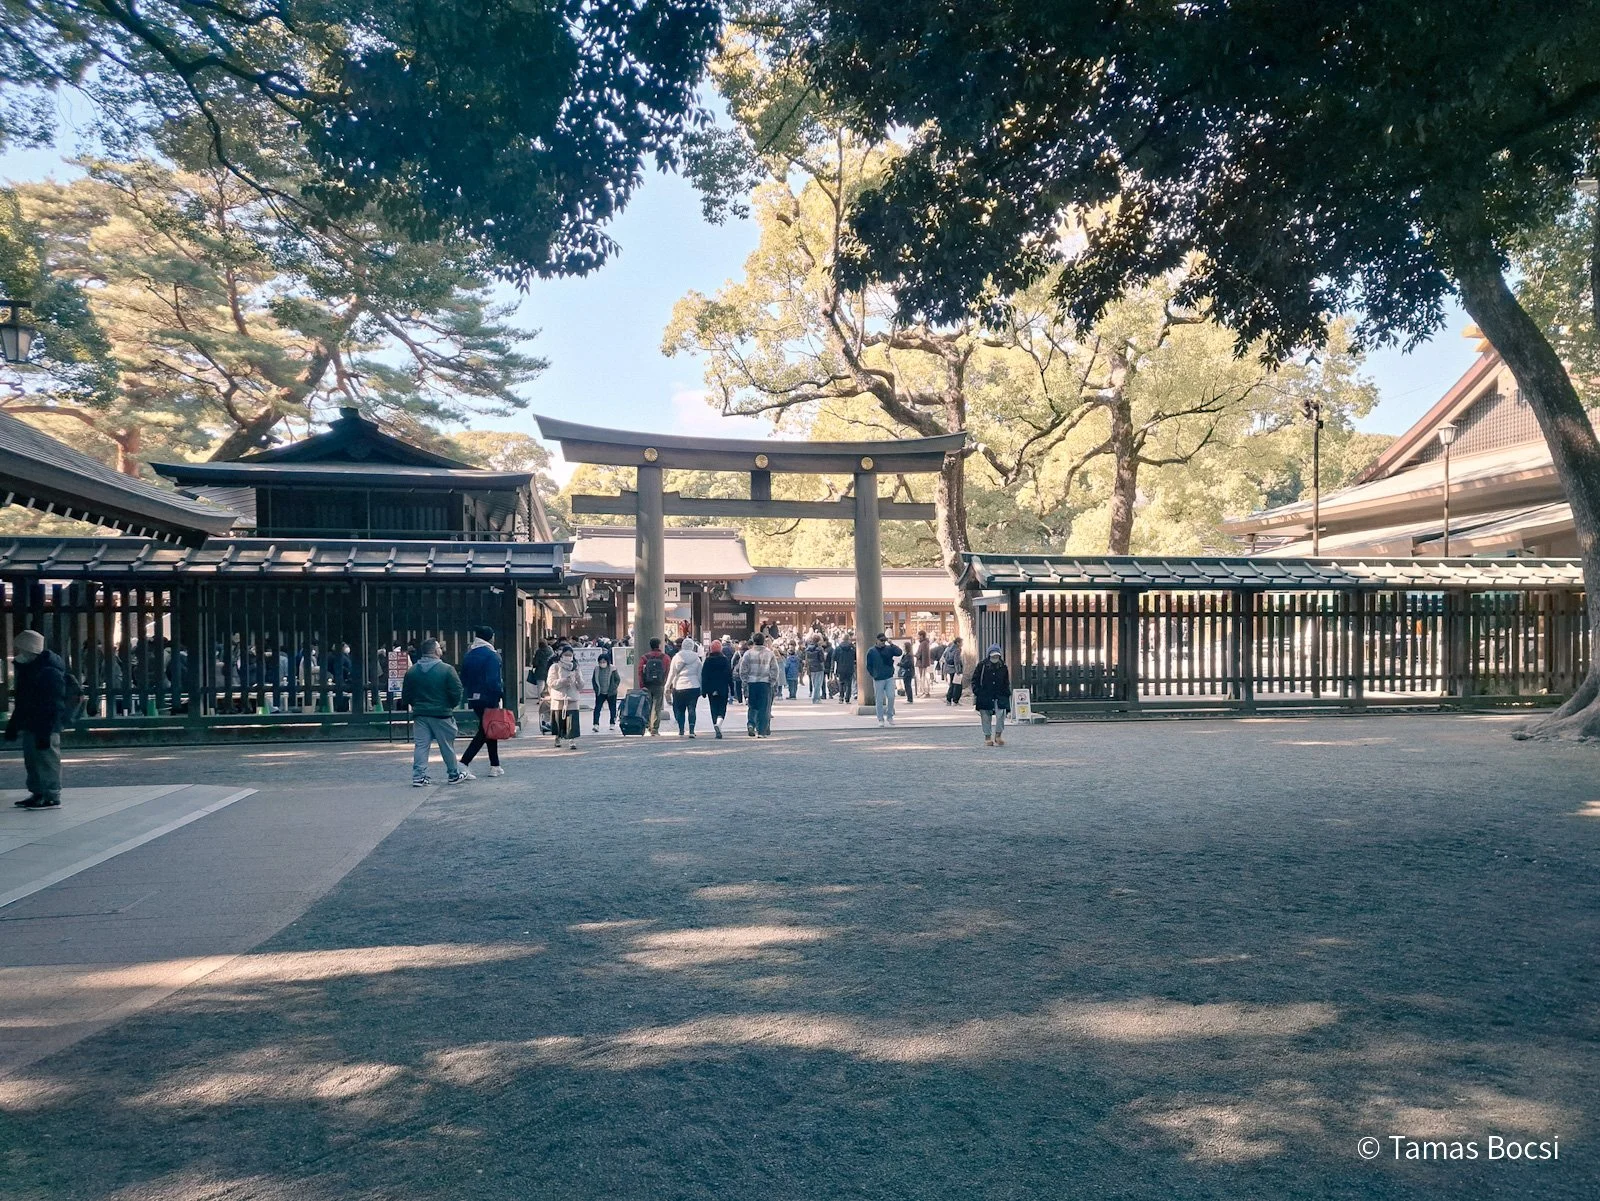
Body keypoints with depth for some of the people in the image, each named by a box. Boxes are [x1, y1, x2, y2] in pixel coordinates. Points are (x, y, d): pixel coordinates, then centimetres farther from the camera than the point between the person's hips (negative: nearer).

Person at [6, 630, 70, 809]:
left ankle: (52, 797, -3)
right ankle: (37, 793, 24)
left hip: (44, 727, -10)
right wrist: (13, 725, 20)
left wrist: (46, 731, -24)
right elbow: (21, 701, 22)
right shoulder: (26, 669, 14)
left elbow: (54, 706, -21)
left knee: (47, 759, -7)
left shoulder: (50, 672, -18)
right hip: (30, 725, 10)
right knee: (32, 760, 15)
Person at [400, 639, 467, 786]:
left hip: (420, 714, 3)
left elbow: (405, 696, 7)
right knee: (447, 746, 8)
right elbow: (457, 692, -11)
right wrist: (452, 706, 9)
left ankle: (418, 776, 0)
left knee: (420, 746, 6)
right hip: (442, 714, -3)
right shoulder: (447, 669, -11)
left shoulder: (411, 670, 3)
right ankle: (454, 775, 18)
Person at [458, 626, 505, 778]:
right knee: (485, 732, -3)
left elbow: (463, 679, 12)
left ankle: (495, 766, 21)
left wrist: (470, 692, 18)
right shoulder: (491, 655, -13)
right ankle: (464, 763, -13)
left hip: (473, 698, 8)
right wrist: (501, 694, -11)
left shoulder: (468, 655, 10)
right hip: (488, 699, -8)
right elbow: (493, 681, -20)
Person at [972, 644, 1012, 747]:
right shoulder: (982, 666, 0)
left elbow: (1006, 682, 19)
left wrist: (1007, 692, 8)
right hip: (985, 696, -1)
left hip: (999, 696, 2)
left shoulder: (1003, 667, 9)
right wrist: (976, 691, -6)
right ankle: (988, 737, 13)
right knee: (986, 717, 2)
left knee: (1001, 714, -14)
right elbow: (975, 679, 4)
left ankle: (998, 735, 0)